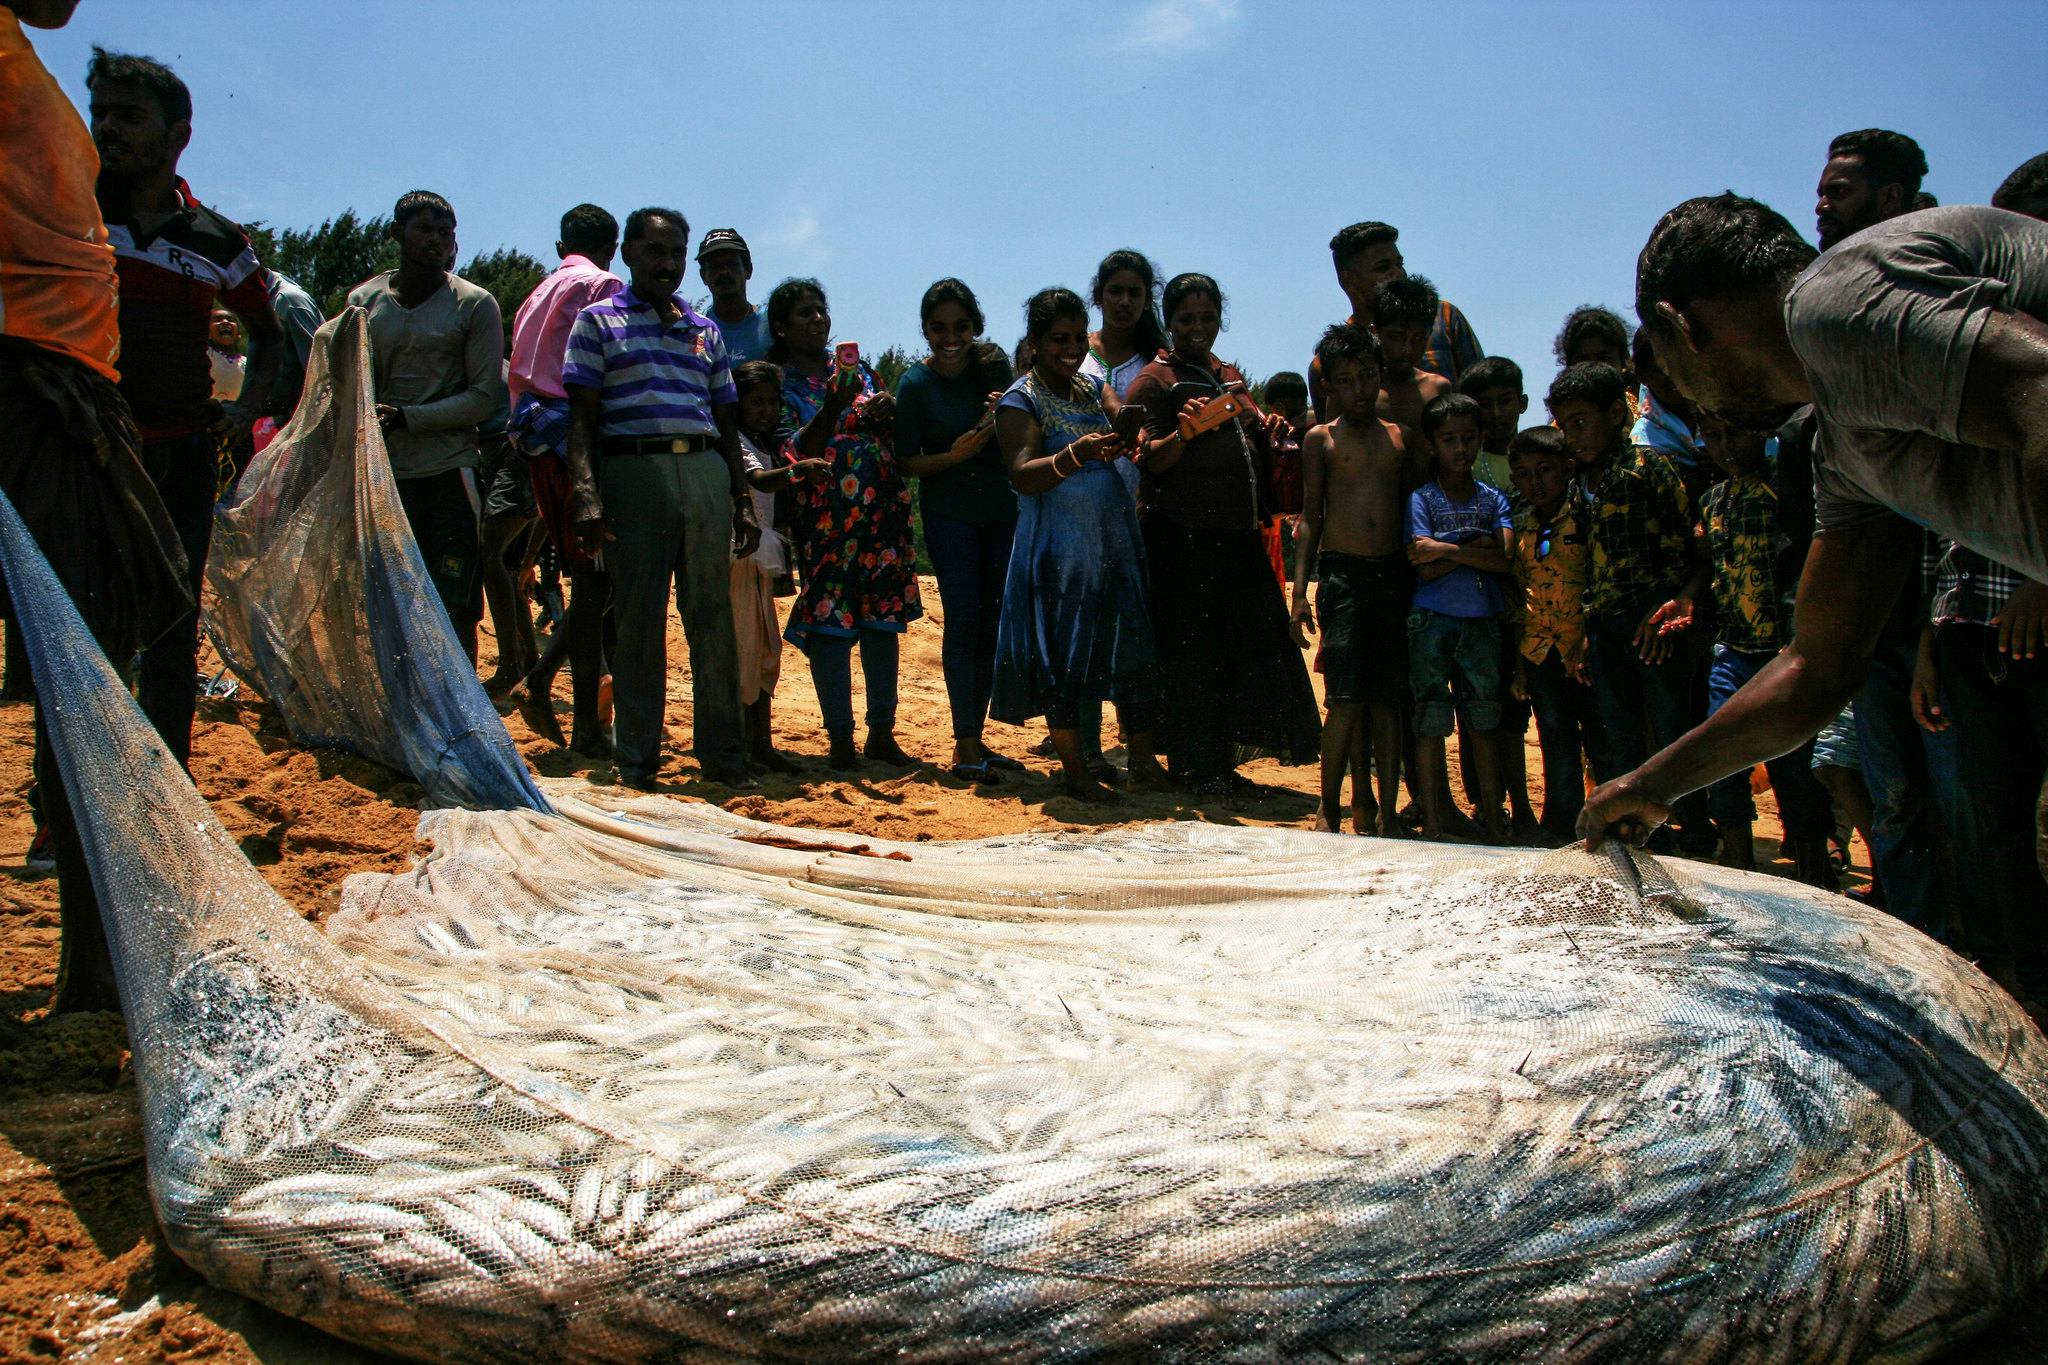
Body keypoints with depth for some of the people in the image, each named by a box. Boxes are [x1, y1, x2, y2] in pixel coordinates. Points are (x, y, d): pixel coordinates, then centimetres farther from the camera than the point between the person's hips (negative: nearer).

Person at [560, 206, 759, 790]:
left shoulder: (705, 330, 21)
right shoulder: (598, 321, 9)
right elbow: (582, 417, 1)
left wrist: (743, 501, 12)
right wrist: (587, 497, -13)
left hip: (705, 473, 3)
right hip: (633, 472, -3)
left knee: (714, 617, 2)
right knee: (639, 620, -2)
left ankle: (723, 754, 8)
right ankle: (635, 761, 6)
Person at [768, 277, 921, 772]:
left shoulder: (858, 369, 16)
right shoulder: (780, 385, 3)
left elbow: (900, 440, 19)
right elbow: (797, 453, -9)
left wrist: (887, 416, -3)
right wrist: (835, 405, -21)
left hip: (883, 511, 4)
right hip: (825, 520, -4)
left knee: (884, 620, 4)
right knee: (830, 623, -5)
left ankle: (882, 733, 11)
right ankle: (841, 740, 2)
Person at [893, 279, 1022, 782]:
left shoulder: (994, 364, 1)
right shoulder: (915, 384, -9)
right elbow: (907, 461, -7)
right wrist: (955, 455, -22)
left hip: (1001, 509, 4)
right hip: (948, 513, -4)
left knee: (992, 623, 6)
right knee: (963, 620, -11)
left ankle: (975, 741, 15)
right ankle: (964, 747, -9)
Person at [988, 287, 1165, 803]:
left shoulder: (1094, 387, 14)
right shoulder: (1020, 400, -4)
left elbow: (1127, 435, -2)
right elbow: (1022, 475, -18)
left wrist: (1131, 425, -26)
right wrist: (1075, 455, -35)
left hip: (1115, 540, 5)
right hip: (1058, 545, -5)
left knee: (1134, 647, 4)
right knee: (1063, 654, -1)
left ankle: (1143, 761, 13)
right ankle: (1074, 770, 10)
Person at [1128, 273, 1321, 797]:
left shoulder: (1230, 378, 20)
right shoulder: (1154, 380, -2)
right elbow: (1148, 461, -11)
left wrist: (1266, 434, 6)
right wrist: (1182, 434, -30)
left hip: (1237, 537, 7)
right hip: (1182, 538, -7)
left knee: (1251, 646, 6)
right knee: (1191, 653, -5)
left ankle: (1221, 763, 17)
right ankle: (1193, 769, 4)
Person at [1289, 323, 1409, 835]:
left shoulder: (1400, 438, 14)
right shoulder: (1321, 440, 7)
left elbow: (1409, 510, 17)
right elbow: (1310, 516, 5)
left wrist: (1417, 575, 11)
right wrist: (1299, 590, -3)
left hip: (1394, 576, 3)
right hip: (1341, 575, -3)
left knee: (1388, 700, 3)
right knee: (1348, 699, -10)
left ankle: (1387, 809, 9)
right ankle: (1330, 808, 1)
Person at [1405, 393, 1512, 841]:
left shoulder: (1494, 500, 10)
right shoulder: (1422, 499, 2)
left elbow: (1504, 560, -7)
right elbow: (1425, 569, -11)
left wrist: (1448, 549, -12)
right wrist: (1478, 547, -9)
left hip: (1482, 621, 3)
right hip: (1431, 620, -2)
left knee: (1485, 723, 6)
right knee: (1431, 724, 0)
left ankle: (1493, 820, 14)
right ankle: (1432, 823, 6)